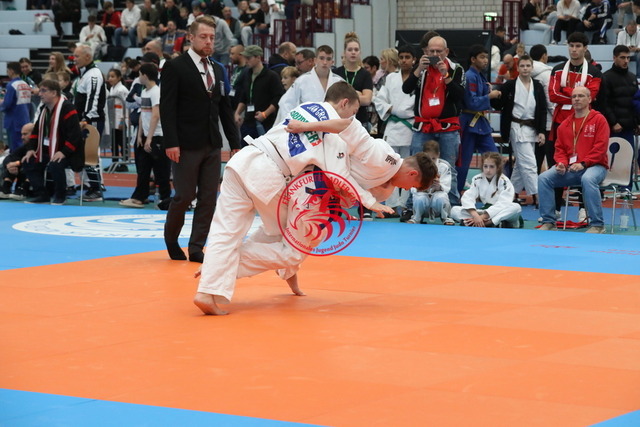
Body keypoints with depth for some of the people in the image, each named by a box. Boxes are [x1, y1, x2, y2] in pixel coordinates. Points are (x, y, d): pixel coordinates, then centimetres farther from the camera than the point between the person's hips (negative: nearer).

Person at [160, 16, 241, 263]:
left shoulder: (217, 71, 14)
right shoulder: (175, 67, -5)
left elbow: (225, 110, 16)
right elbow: (167, 108, -11)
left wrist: (235, 143, 10)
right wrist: (171, 143, -18)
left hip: (212, 145, 6)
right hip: (186, 145, -6)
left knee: (208, 198, 3)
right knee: (185, 196, -4)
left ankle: (196, 248, 9)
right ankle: (171, 240, 19)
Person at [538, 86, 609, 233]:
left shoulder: (599, 119, 0)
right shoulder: (565, 124, 16)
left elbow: (600, 147, -9)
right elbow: (559, 148, 17)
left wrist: (583, 164, -19)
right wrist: (562, 163, -5)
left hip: (594, 166, -5)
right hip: (569, 169, 5)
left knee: (588, 179, -40)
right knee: (543, 178, -16)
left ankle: (597, 225, -30)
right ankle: (548, 222, -10)